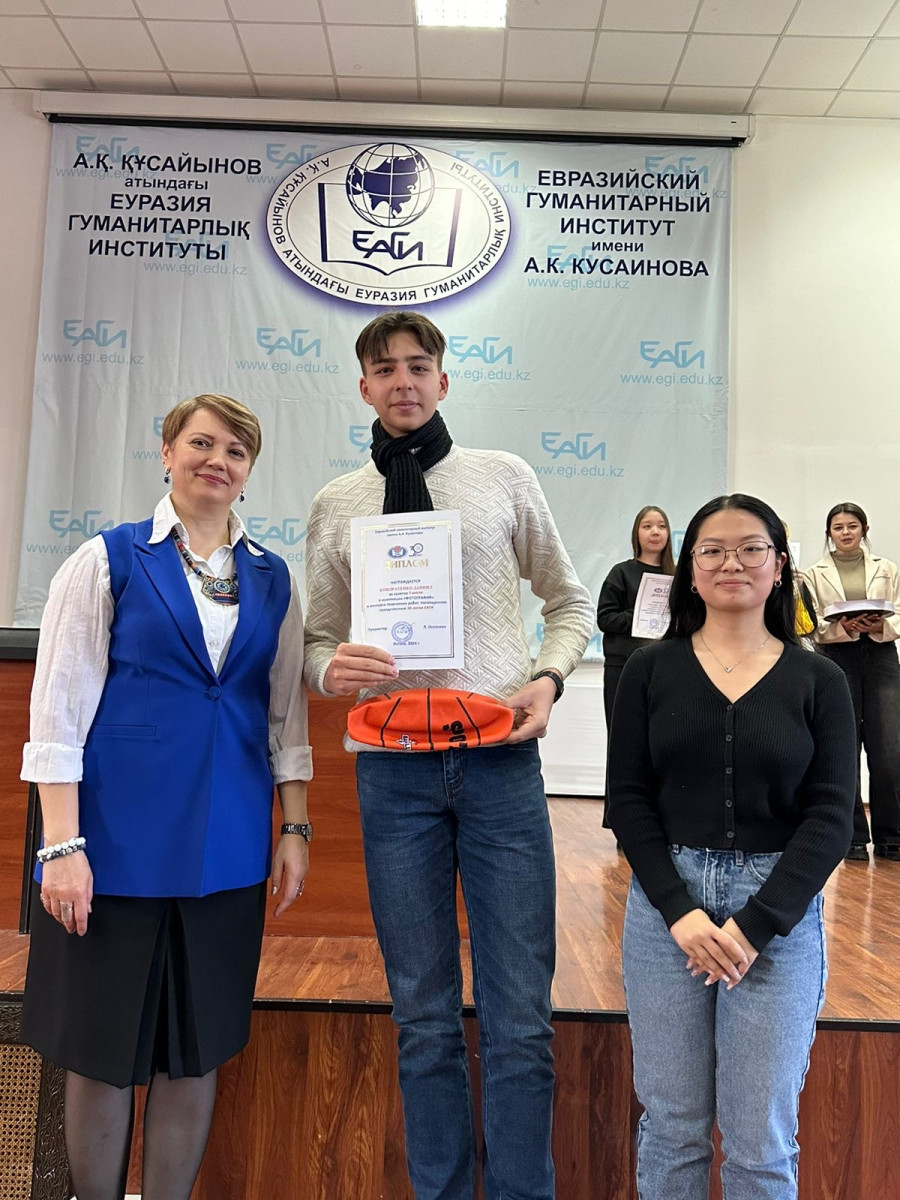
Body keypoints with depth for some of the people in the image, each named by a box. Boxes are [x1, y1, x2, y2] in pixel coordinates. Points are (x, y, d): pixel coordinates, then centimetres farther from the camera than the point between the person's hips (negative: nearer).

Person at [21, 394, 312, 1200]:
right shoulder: (109, 559, -1)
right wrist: (63, 844, -10)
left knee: (197, 1049, 14)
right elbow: (58, 710, -5)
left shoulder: (272, 579, 8)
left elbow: (286, 715, 10)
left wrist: (296, 831, 6)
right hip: (119, 837, -2)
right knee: (104, 1050, 11)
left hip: (226, 848, 3)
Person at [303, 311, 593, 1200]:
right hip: (393, 768, 1)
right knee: (424, 1016, 12)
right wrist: (332, 668, -12)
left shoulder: (505, 478, 6)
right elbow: (318, 641, 11)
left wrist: (548, 678, -6)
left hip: (500, 759, -1)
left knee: (520, 1015, 4)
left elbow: (570, 602, 12)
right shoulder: (336, 504, 9)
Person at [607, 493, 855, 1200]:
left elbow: (831, 817, -3)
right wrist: (679, 910, -11)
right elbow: (629, 799, -1)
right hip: (665, 904, 1)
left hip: (780, 911, 0)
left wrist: (756, 923, -11)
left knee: (761, 1136, 8)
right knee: (672, 1124, 10)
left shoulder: (819, 681, 1)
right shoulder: (650, 670, 2)